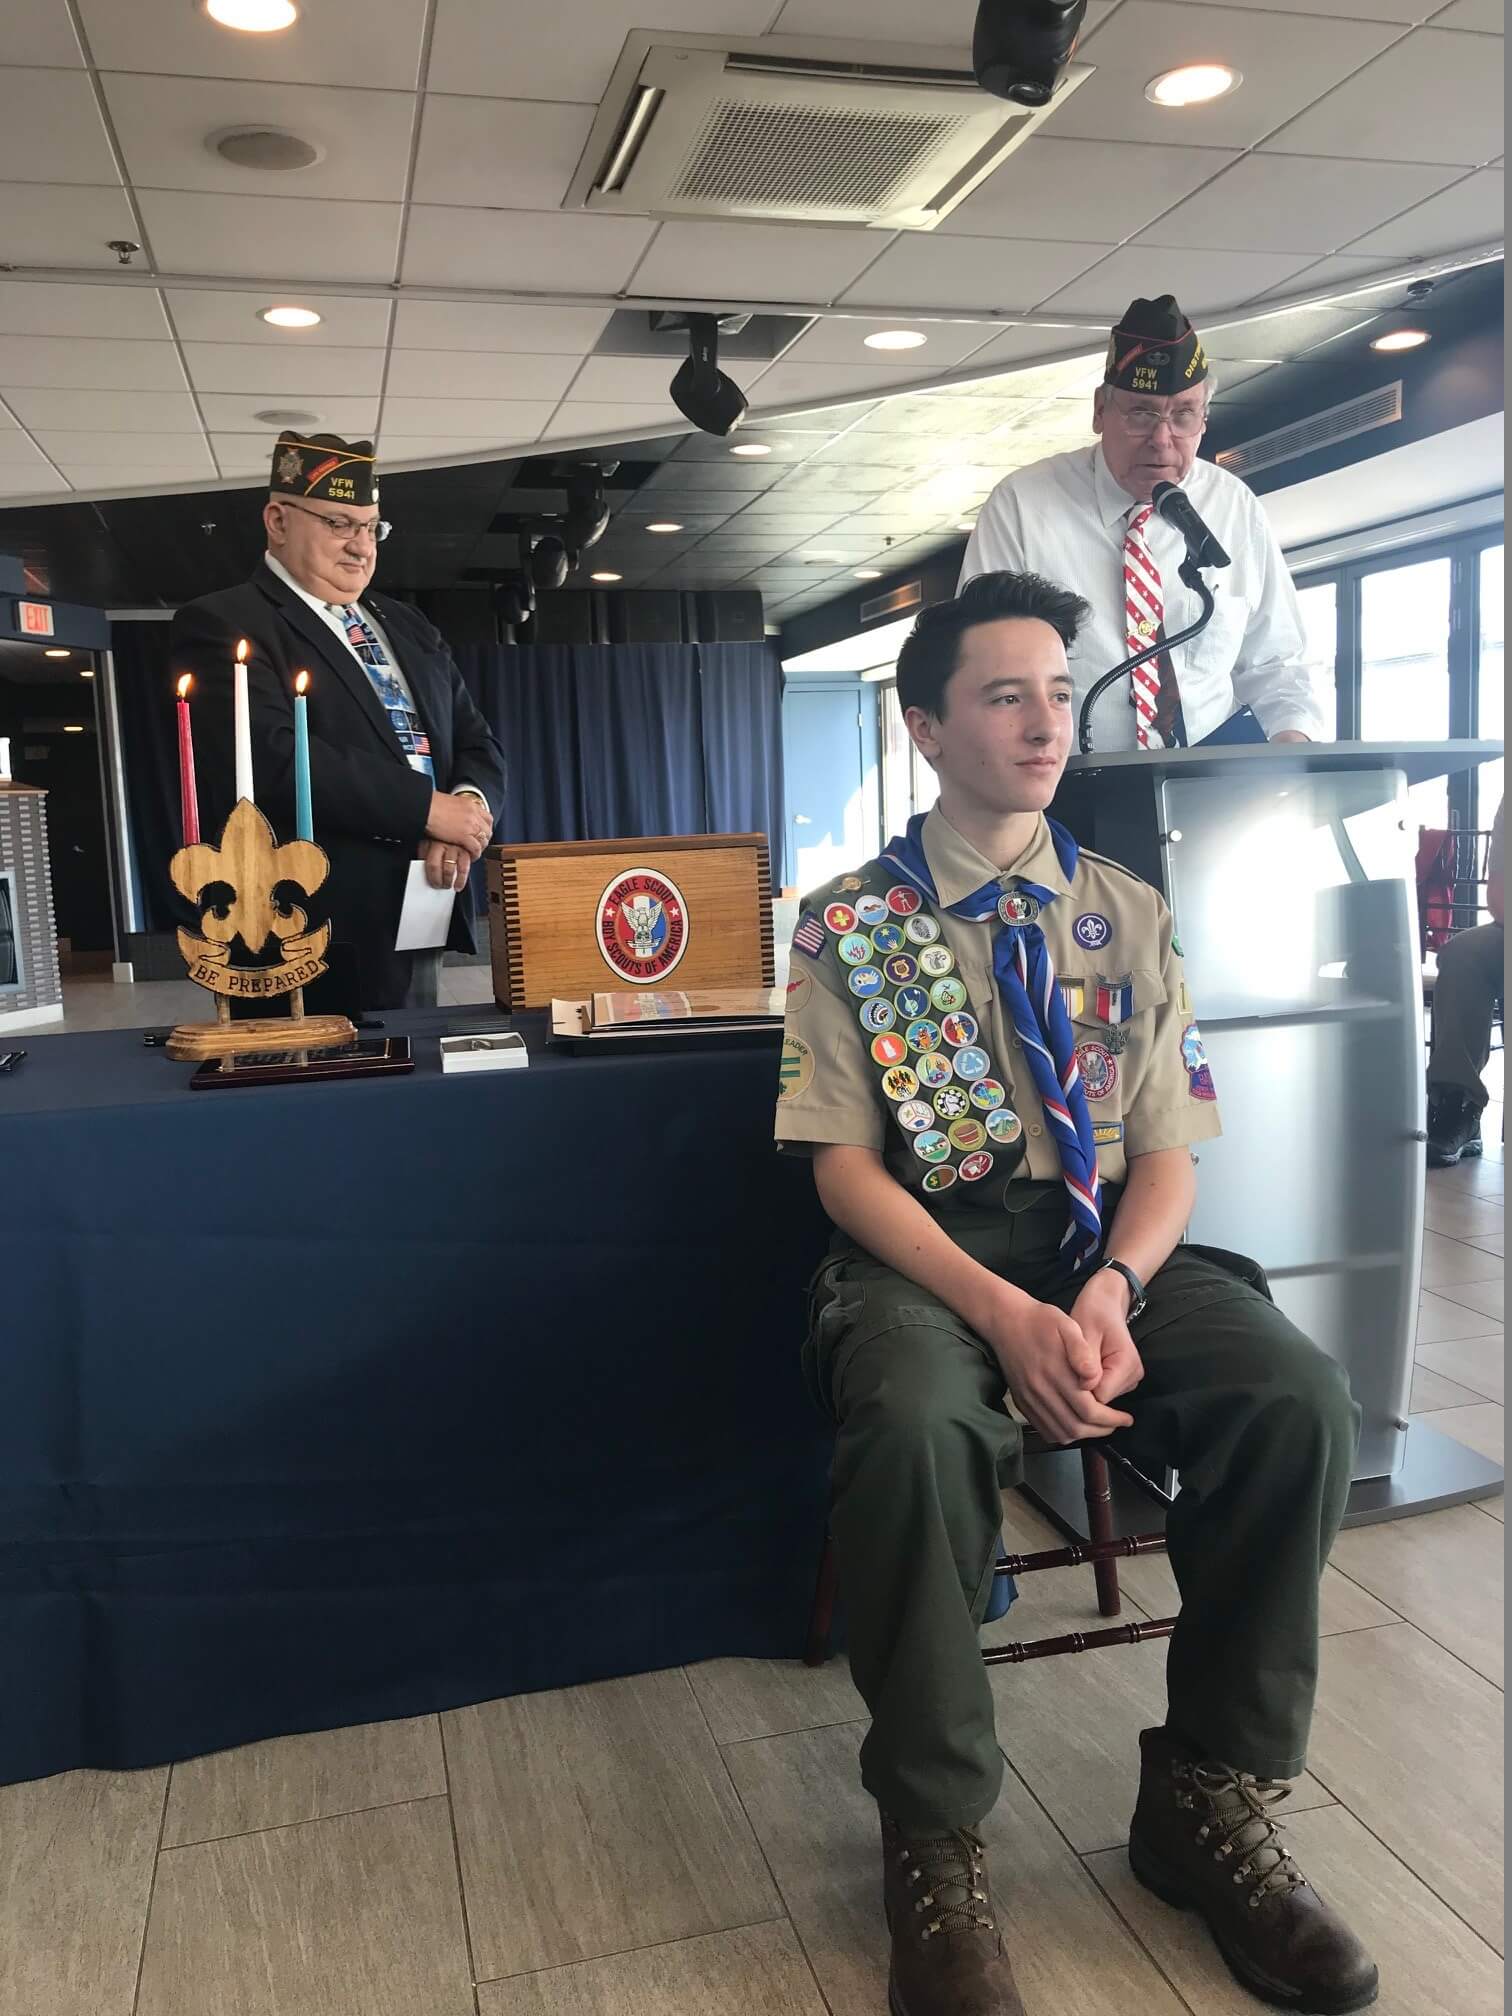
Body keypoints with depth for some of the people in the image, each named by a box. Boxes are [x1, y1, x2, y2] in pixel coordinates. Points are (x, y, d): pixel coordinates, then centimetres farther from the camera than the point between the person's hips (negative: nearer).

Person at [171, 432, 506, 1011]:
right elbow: (271, 759, -20)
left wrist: (467, 805, -10)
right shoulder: (221, 624, -5)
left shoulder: (407, 628, 18)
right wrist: (428, 807, -18)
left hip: (416, 931, 7)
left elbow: (477, 745, 14)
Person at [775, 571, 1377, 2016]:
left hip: (1111, 1244, 3)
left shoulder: (1127, 916, 10)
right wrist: (1004, 1314, -20)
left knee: (1298, 1399, -24)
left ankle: (1208, 1800, -2)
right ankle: (937, 1844, -11)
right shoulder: (850, 924, 2)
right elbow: (845, 1167, -5)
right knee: (914, 1424, -35)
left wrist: (1112, 1289, -16)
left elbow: (1166, 1152, 6)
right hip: (931, 1248, -3)